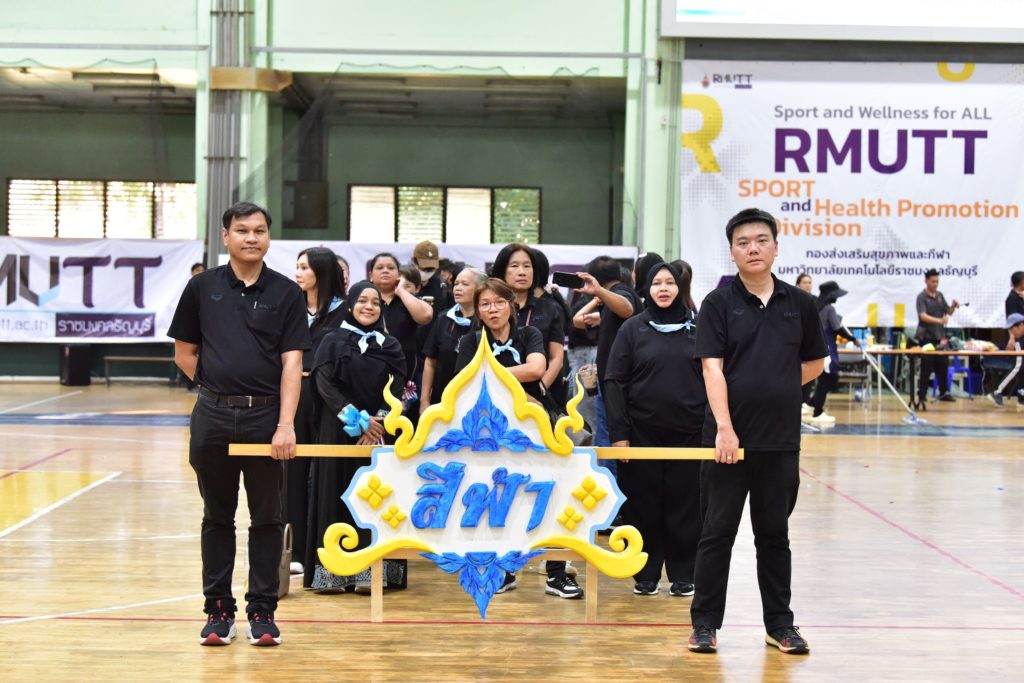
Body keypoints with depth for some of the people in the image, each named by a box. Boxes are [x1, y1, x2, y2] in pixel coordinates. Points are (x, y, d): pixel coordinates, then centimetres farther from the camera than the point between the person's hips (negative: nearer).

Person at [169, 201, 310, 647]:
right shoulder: (203, 288, 4)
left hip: (266, 416, -1)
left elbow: (292, 361, -5)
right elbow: (184, 352, 11)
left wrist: (286, 424, -13)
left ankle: (262, 611, 13)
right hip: (212, 416, 1)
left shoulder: (285, 293, 1)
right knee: (217, 517, 9)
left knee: (266, 518, 4)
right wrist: (221, 386, 2)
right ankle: (218, 610, 18)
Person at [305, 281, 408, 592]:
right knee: (337, 494, -2)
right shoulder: (333, 342, 5)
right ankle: (332, 572, 0)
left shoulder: (391, 346, 10)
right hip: (338, 432, -1)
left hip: (379, 433, 1)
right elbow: (324, 383, -5)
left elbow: (397, 390, 2)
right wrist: (358, 419, -14)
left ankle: (370, 571, -1)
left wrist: (377, 422, -14)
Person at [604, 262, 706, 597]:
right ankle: (645, 576, 15)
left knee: (685, 507, 4)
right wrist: (619, 433, -8)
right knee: (644, 507, 4)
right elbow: (614, 381, 0)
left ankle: (683, 575, 15)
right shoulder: (632, 329, 3)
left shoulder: (697, 329, 6)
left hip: (689, 434, 0)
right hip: (643, 434, 0)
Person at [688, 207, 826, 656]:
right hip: (728, 437, -3)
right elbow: (712, 368, -10)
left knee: (775, 534, 12)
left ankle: (780, 624, 21)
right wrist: (724, 426, -20)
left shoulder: (799, 304, 6)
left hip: (781, 439, 3)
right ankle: (705, 623, 13)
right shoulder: (719, 303, -3)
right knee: (718, 531, 5)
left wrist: (774, 388, 4)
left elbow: (814, 363, 16)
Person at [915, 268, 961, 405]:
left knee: (943, 365, 6)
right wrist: (939, 320, -36)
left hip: (939, 336, 6)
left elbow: (948, 312, 16)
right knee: (927, 367, -3)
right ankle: (922, 394, 5)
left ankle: (944, 392, 14)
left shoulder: (939, 295, 11)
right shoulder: (922, 297, -9)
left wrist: (953, 306, -7)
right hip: (926, 336, -6)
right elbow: (923, 316, -22)